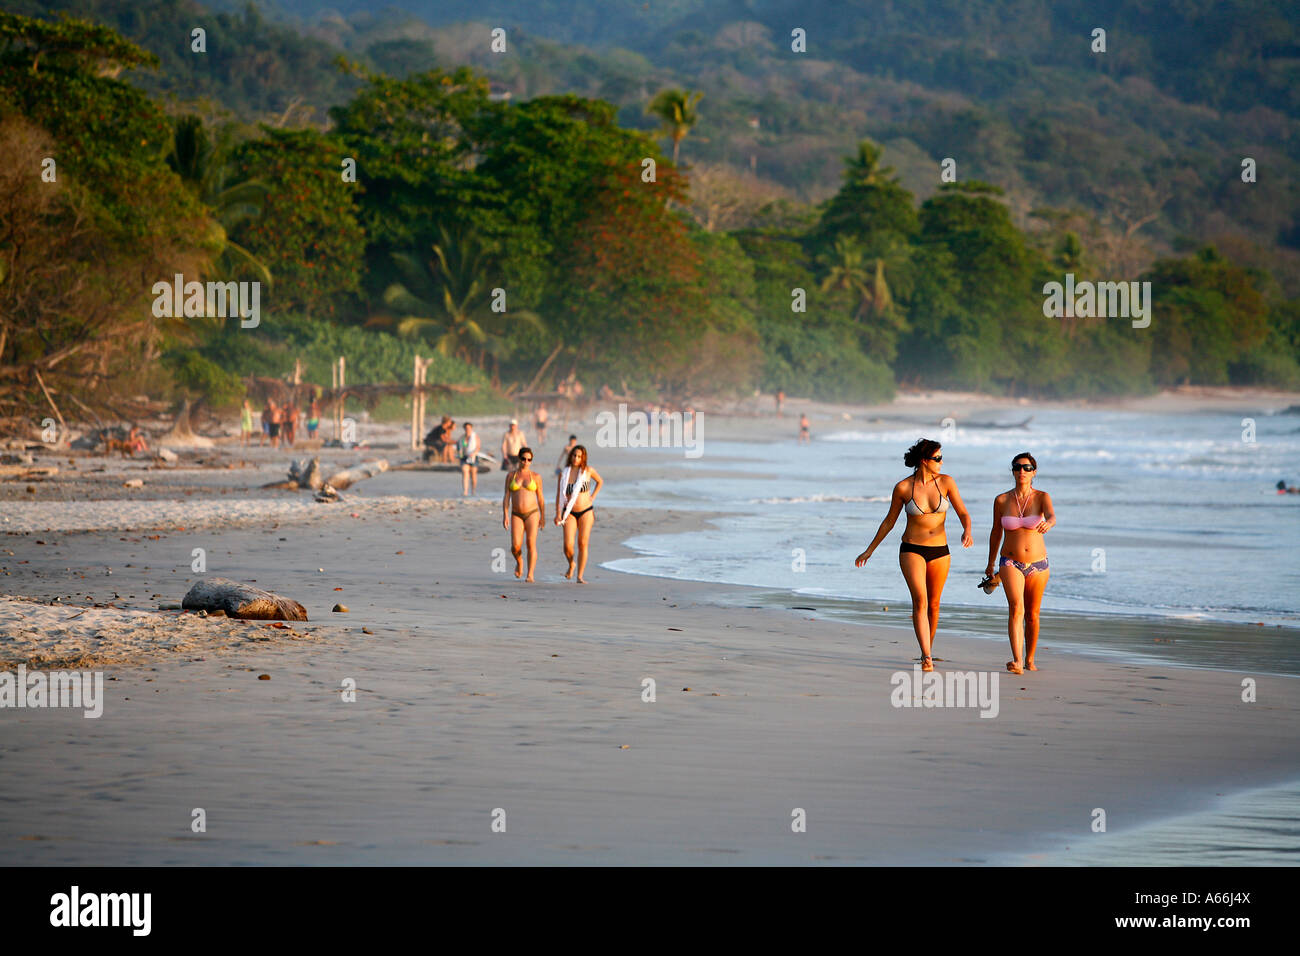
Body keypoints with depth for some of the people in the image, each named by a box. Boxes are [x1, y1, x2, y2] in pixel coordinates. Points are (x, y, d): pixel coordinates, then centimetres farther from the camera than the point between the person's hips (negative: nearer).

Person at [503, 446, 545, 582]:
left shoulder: (536, 476, 3)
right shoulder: (510, 476, 5)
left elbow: (540, 497, 8)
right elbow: (506, 496, 3)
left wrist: (543, 516, 8)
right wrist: (505, 515, -6)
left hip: (532, 513, -1)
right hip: (516, 515, 1)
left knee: (531, 544, -10)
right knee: (515, 546, -10)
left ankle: (530, 575, -8)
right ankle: (519, 562, 23)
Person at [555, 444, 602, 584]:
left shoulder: (588, 470, -2)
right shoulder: (564, 473, -2)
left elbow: (600, 481, 17)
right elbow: (559, 495, 0)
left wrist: (593, 497, 7)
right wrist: (558, 514, -6)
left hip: (586, 511, 0)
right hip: (569, 513, 0)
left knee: (583, 544, -3)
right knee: (568, 545, -11)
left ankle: (580, 576, 4)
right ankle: (571, 564, 21)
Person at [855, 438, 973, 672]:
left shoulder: (945, 482, -3)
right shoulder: (903, 488, -6)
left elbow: (963, 513, -1)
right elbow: (889, 521, 6)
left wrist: (967, 532, -23)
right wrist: (869, 550, 9)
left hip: (939, 551, 2)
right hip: (911, 550, -2)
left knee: (933, 603, 11)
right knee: (920, 601, -17)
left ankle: (928, 650, 32)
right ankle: (927, 657, -22)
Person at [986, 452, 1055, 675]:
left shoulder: (1042, 497, -4)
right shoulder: (1002, 500, -1)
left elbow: (1052, 516, -25)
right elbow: (996, 532, 12)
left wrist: (1047, 524, -50)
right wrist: (990, 564, 20)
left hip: (1037, 564, 1)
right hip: (1010, 563, -1)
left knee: (1032, 615, 12)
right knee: (1016, 608, -22)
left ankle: (1029, 659, 33)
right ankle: (1016, 660, -33)